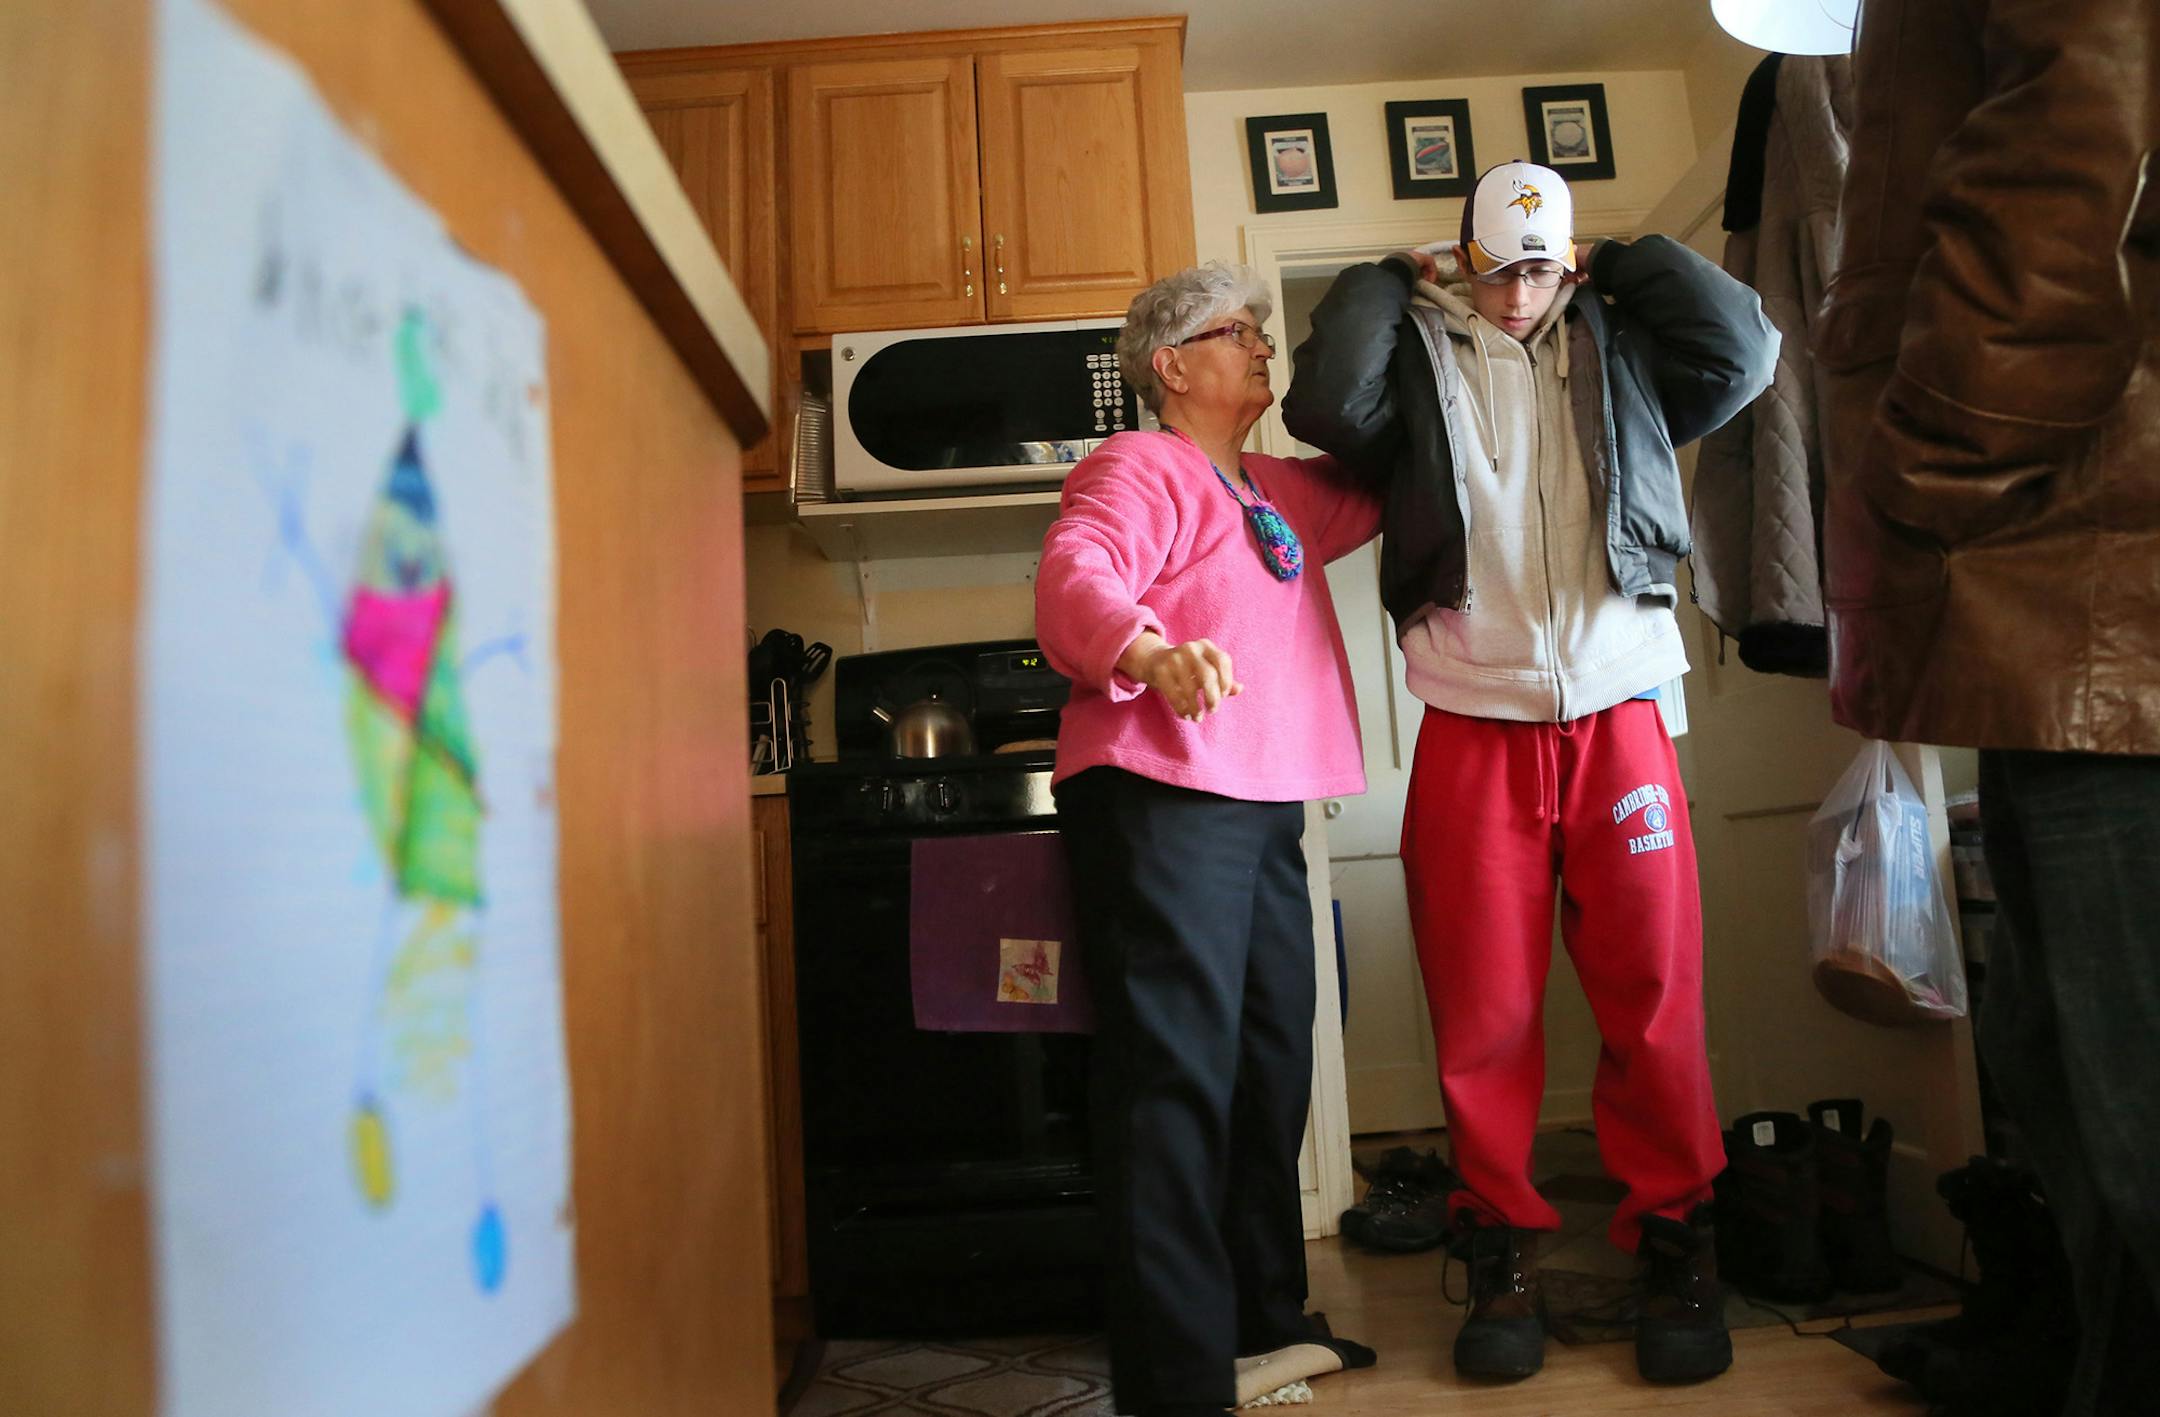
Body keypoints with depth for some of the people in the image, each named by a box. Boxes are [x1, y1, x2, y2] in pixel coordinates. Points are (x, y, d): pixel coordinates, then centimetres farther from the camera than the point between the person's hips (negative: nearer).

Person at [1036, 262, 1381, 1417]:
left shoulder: (1282, 492, 24)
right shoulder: (1137, 466, -2)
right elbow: (1073, 581, -18)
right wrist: (1153, 652, -39)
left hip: (1265, 809, 9)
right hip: (1160, 798, -9)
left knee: (1268, 1066, 15)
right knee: (1178, 1073, -10)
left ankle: (1263, 1321, 30)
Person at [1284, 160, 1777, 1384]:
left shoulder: (1619, 346, 15)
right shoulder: (1419, 355, 9)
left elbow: (1744, 348, 2)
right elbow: (1326, 404, -9)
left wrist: (1622, 263, 11)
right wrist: (1394, 275, 4)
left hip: (1618, 717, 1)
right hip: (1474, 725, -1)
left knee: (1656, 996, 3)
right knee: (1485, 1011, 4)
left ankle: (1676, 1246, 20)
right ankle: (1503, 1255, 19)